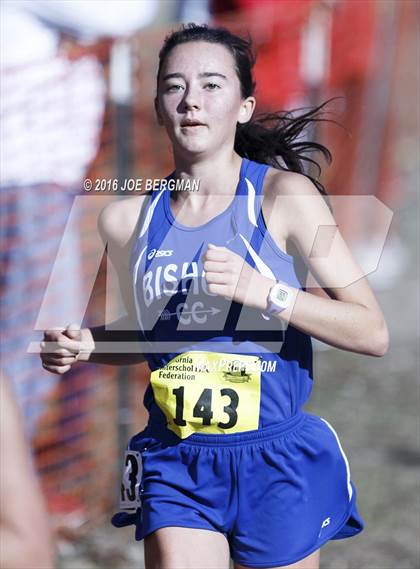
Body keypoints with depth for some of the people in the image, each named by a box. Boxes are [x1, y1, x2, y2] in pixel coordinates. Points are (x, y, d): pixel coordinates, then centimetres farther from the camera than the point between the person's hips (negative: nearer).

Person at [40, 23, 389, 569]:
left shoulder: (283, 196, -7)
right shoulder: (127, 218, 3)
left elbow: (373, 333, -10)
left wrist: (262, 291, -21)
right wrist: (86, 344, 0)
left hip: (276, 462, -2)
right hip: (175, 467, 2)